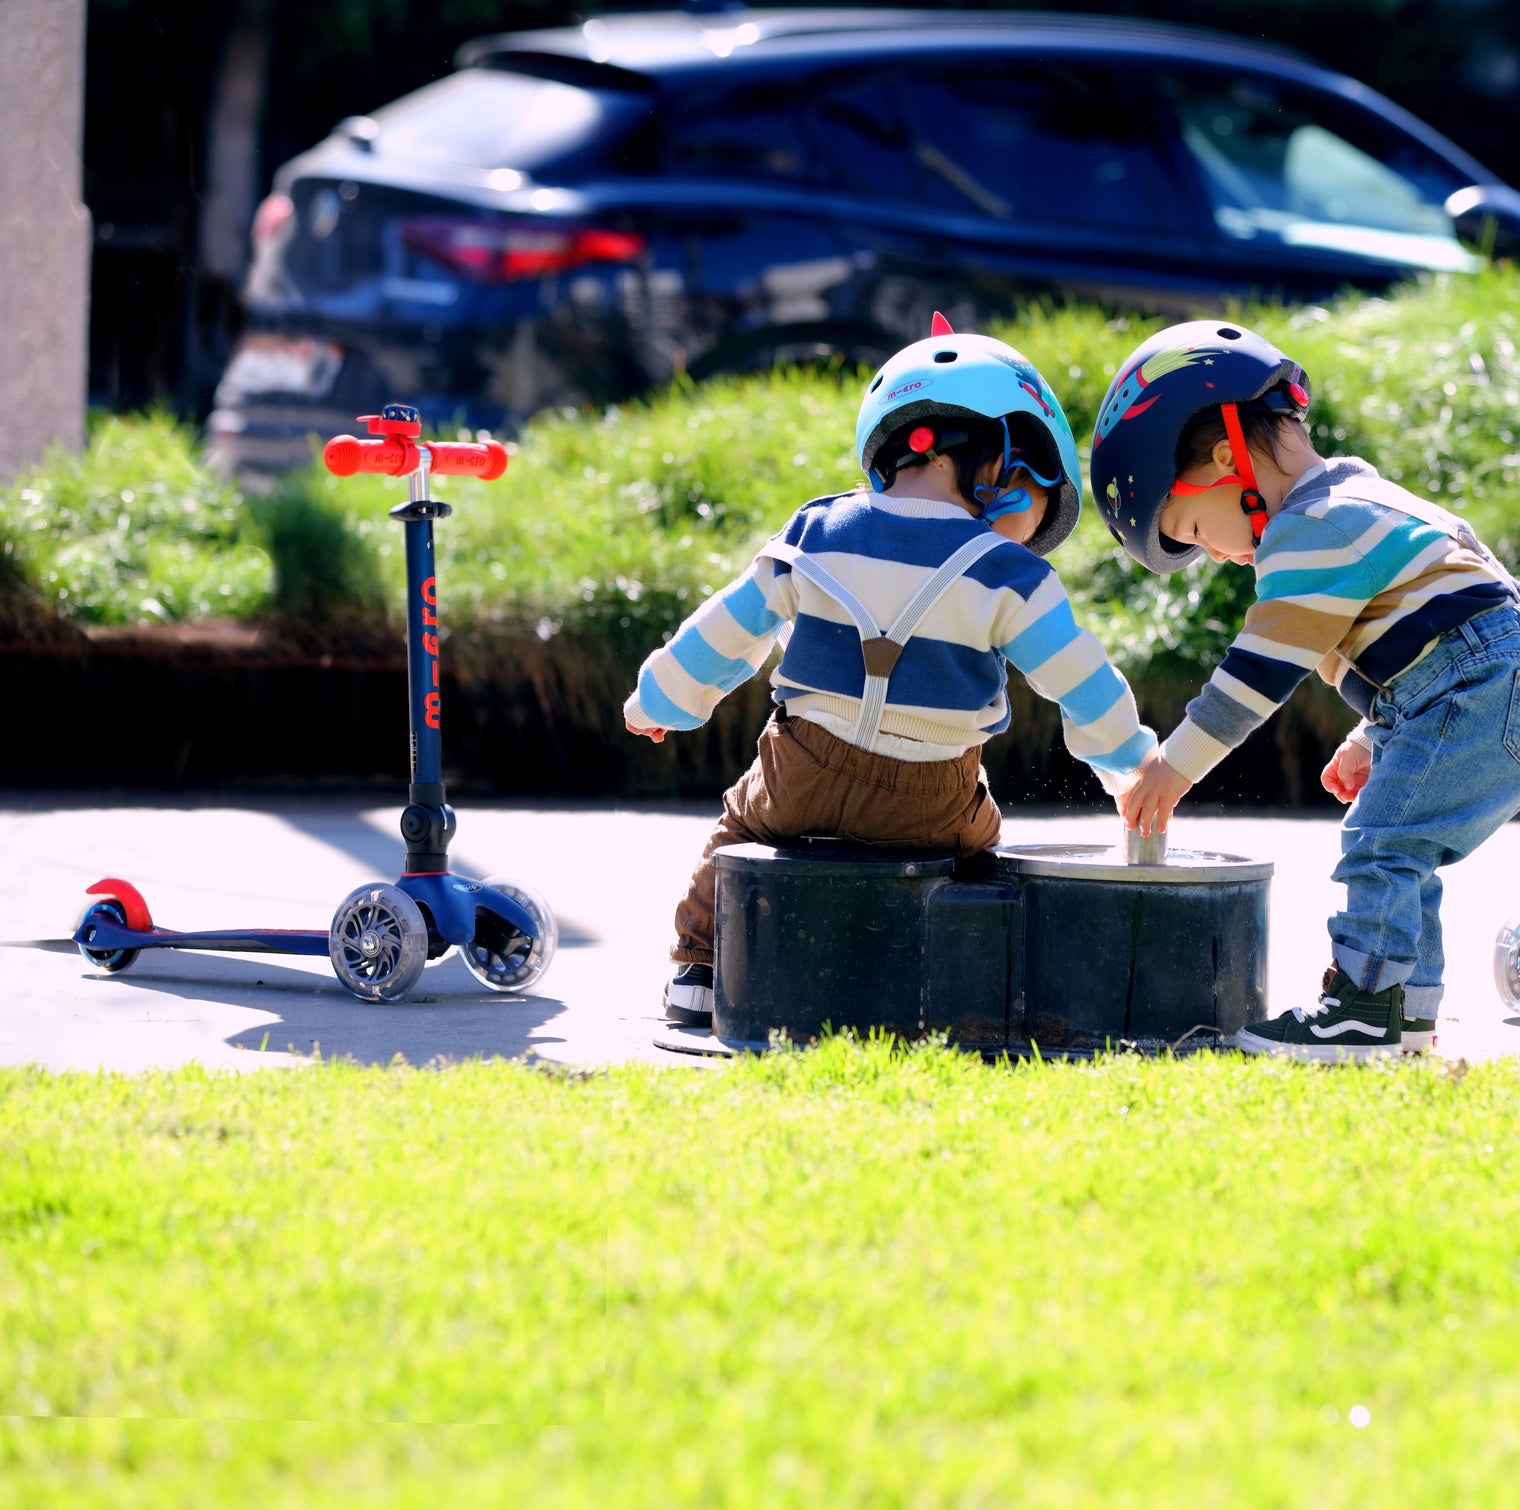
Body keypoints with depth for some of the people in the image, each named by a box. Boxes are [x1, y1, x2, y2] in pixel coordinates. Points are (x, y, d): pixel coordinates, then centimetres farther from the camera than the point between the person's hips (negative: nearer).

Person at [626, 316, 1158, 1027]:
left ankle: (701, 967, 29)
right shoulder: (1002, 576, -10)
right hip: (926, 806, -2)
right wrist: (1133, 765, 14)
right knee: (976, 833, 28)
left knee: (743, 819, 31)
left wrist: (661, 702, 27)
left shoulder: (815, 535, 0)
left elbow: (726, 632, 10)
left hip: (802, 779, 2)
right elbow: (1083, 686, -6)